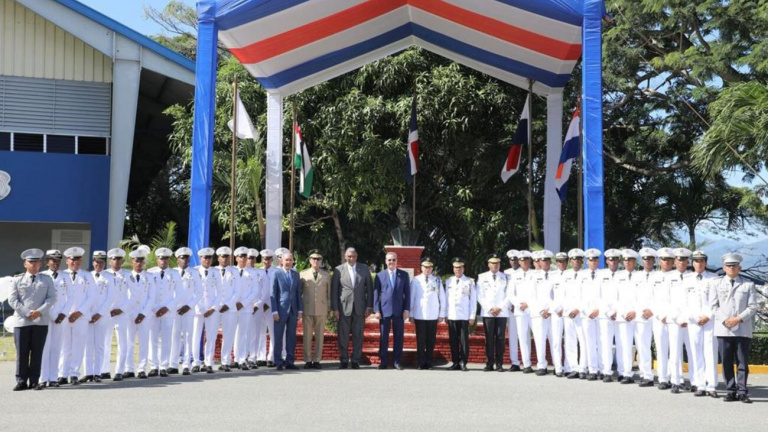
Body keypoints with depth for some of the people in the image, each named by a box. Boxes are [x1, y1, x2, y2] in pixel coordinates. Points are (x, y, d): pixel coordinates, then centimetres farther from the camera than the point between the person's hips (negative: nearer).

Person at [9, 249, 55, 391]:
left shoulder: (47, 279, 12)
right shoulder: (17, 280, 9)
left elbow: (51, 298, 3)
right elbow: (12, 300, 1)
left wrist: (40, 311, -11)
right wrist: (26, 313, -9)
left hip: (41, 321, 1)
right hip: (22, 321, 0)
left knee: (37, 353, 2)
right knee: (22, 353, 0)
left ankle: (34, 381, 7)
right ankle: (21, 381, 6)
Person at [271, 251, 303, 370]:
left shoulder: (296, 274, 11)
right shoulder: (276, 274, -2)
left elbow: (299, 293, 12)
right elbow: (273, 293, -3)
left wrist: (300, 309, 6)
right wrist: (274, 311, -9)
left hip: (293, 310, 4)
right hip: (281, 310, -4)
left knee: (291, 337, 6)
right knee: (278, 336, -1)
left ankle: (289, 362, 11)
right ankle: (278, 362, 6)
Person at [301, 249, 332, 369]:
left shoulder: (326, 275, 11)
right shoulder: (303, 274, 8)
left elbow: (329, 293, 11)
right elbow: (299, 292, 9)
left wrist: (329, 309, 7)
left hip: (321, 310, 1)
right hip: (307, 309, -1)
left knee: (320, 336, 1)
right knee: (307, 336, 0)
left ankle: (317, 360, 6)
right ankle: (308, 360, 5)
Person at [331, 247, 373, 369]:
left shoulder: (364, 269, 7)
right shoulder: (339, 270, 2)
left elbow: (369, 288, 8)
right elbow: (334, 290, 2)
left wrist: (369, 307, 2)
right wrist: (335, 308, -4)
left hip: (359, 308, 1)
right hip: (344, 307, -1)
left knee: (358, 335, 2)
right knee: (343, 335, 1)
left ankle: (356, 360, 9)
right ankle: (344, 360, 9)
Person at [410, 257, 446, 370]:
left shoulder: (437, 281, 5)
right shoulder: (416, 280, 2)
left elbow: (442, 298, 8)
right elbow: (411, 297, 5)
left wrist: (442, 314, 5)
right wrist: (411, 313, 3)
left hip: (433, 316, 1)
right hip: (419, 315, -1)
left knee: (431, 340, 4)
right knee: (420, 340, 1)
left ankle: (429, 362, 11)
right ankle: (421, 363, 8)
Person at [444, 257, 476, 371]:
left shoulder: (469, 282, 2)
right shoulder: (448, 281, 11)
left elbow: (473, 299, 1)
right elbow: (446, 298, 13)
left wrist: (472, 316, -3)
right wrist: (445, 314, 8)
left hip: (464, 316, -3)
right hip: (452, 316, 3)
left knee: (464, 340, -3)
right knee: (453, 340, 3)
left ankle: (463, 362, 1)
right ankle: (455, 363, 9)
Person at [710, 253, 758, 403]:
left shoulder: (748, 285, 9)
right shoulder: (716, 284, 12)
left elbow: (752, 306, 2)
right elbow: (714, 306, 6)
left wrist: (739, 318, -11)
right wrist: (725, 320, -9)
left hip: (743, 330, -1)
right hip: (723, 329, 1)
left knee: (743, 362, -1)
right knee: (727, 362, 2)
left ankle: (742, 391, 2)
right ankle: (731, 391, 7)